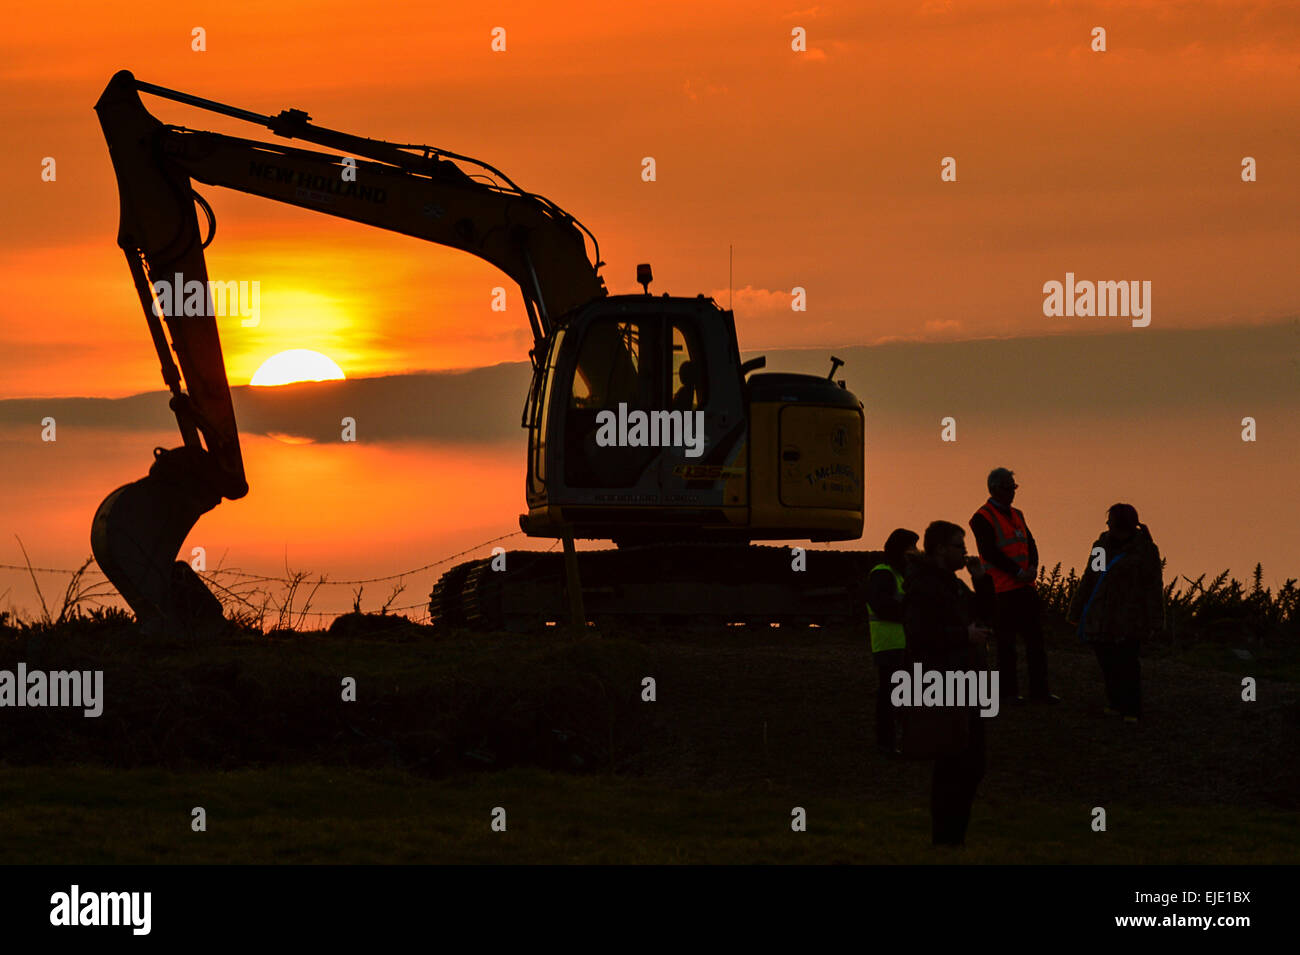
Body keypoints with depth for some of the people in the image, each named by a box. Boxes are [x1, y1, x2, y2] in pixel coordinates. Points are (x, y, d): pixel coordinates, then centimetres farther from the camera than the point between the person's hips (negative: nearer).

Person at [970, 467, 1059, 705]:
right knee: (1006, 642, -1)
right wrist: (1018, 572, -16)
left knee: (1035, 638, 6)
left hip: (1025, 586, 7)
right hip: (1002, 588, -7)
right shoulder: (982, 518, -8)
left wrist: (1032, 567, -5)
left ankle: (1039, 689, 10)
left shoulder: (1016, 515, 16)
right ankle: (1008, 691, 5)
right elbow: (990, 552, -16)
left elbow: (1030, 543, 14)